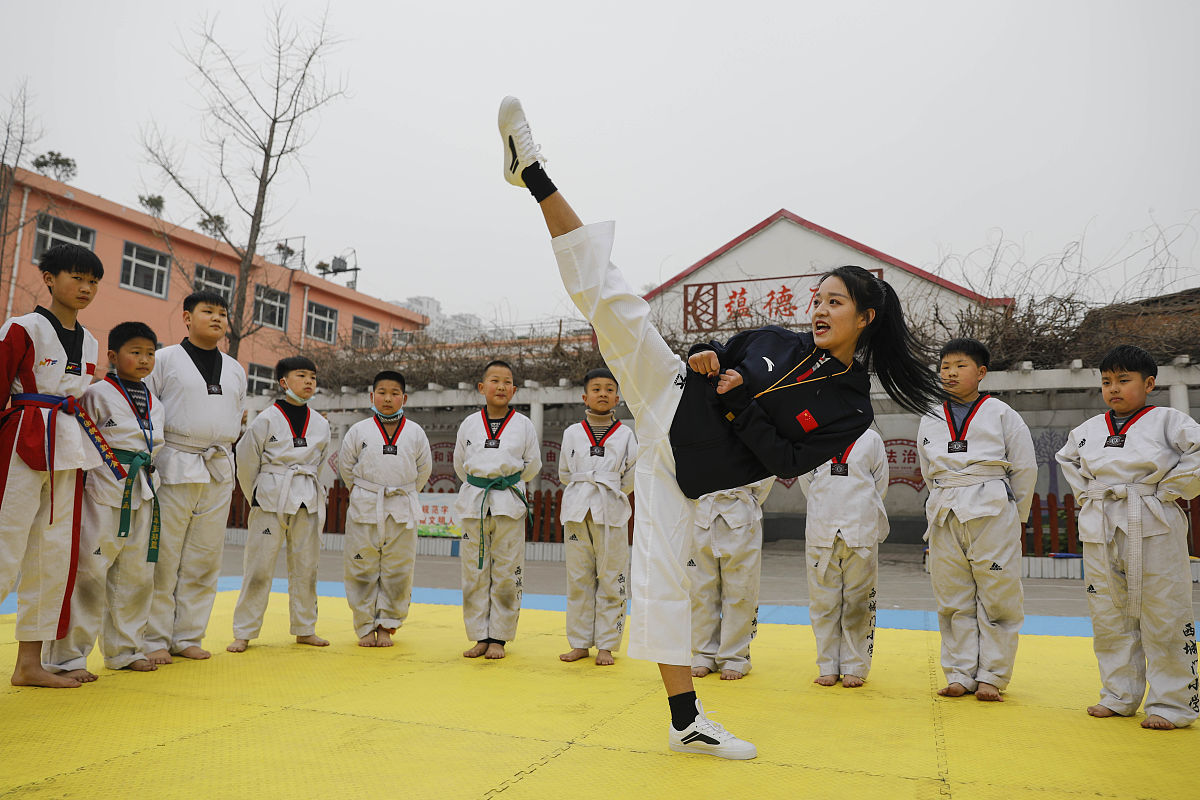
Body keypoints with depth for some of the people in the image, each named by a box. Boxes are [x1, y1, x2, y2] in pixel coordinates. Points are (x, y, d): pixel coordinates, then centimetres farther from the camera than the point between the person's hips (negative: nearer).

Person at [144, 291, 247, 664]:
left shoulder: (235, 370, 14)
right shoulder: (165, 359, 0)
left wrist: (221, 450, 14)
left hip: (219, 472, 5)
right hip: (174, 468, -4)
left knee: (204, 560, 8)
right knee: (163, 558, -1)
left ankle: (188, 636, 18)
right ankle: (154, 640, 11)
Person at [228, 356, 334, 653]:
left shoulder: (320, 424, 7)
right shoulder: (266, 420, -5)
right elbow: (246, 461, 2)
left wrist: (318, 498, 9)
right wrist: (256, 498, 5)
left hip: (308, 502, 4)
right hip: (271, 498, -4)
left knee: (305, 566, 10)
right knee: (258, 566, -1)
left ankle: (304, 629, 22)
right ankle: (243, 632, 12)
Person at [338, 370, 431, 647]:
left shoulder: (415, 433, 2)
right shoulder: (359, 431, 0)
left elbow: (424, 468, 12)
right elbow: (345, 465, 10)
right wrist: (362, 493, 12)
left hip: (402, 511, 1)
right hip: (365, 510, 0)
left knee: (397, 571, 5)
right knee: (362, 570, 4)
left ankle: (386, 625, 20)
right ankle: (365, 627, 18)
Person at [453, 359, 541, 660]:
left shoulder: (524, 425, 2)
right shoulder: (469, 424, 6)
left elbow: (532, 466, 8)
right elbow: (460, 464, 15)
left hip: (509, 503, -1)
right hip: (473, 503, 2)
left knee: (506, 575, 2)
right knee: (475, 573, 5)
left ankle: (498, 638, 13)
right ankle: (480, 637, 17)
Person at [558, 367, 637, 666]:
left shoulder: (625, 434, 4)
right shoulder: (572, 433, 7)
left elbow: (631, 476, 6)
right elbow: (564, 473, 14)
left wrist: (611, 495, 9)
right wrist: (585, 494, 11)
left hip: (611, 512, -1)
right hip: (577, 510, 2)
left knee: (611, 579, 1)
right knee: (578, 579, 7)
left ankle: (606, 645, 12)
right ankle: (580, 643, 18)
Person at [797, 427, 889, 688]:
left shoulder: (870, 439, 4)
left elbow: (880, 484, 8)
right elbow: (806, 480, 10)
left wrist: (858, 512, 6)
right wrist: (826, 511, 5)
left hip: (861, 532, -1)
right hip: (821, 530, 1)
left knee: (857, 602, 5)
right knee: (823, 600, 5)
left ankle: (854, 667, 17)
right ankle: (828, 667, 17)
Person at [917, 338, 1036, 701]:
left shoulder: (1000, 414, -1)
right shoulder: (930, 421, 9)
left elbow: (1025, 468, 4)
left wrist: (1012, 517, 8)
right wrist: (949, 505, 13)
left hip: (992, 516, -3)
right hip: (945, 518, 4)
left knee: (996, 598, 2)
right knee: (953, 600, 8)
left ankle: (991, 677, 14)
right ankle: (960, 675, 18)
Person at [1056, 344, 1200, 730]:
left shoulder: (1167, 420, -3)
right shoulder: (1089, 429, 11)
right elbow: (1067, 459, 28)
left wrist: (1168, 490, -10)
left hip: (1152, 528, -5)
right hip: (1099, 531, 5)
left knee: (1163, 618, 0)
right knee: (1108, 618, 10)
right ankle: (1119, 697, 24)